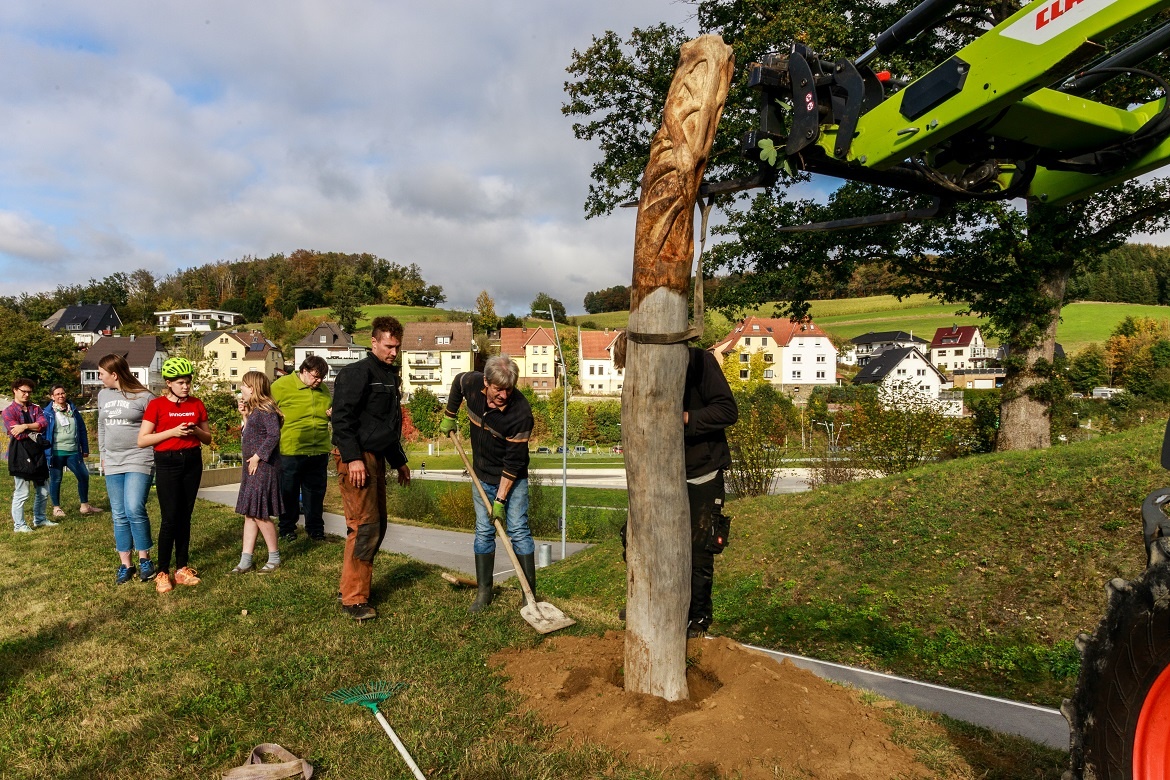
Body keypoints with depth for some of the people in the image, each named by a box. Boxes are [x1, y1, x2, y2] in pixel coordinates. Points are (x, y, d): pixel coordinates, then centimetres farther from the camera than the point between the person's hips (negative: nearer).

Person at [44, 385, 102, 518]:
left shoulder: (73, 410, 10)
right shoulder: (48, 412, -1)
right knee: (56, 479, 4)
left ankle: (85, 506, 14)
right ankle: (56, 508, 16)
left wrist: (85, 449, 11)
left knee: (84, 475, 3)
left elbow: (82, 430, 13)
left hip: (73, 452, 4)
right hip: (56, 452, -4)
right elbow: (43, 431, -2)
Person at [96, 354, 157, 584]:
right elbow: (101, 427, 21)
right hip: (113, 464, 6)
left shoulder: (144, 397, -8)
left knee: (135, 510, -15)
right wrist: (103, 455, 19)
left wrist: (155, 457, -9)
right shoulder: (103, 395, 11)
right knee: (119, 516, 7)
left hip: (139, 461, -6)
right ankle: (125, 565, 15)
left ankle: (144, 559, 3)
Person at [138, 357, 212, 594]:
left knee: (185, 517, 9)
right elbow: (142, 440, -7)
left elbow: (208, 438, 14)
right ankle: (162, 573, 5)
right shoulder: (157, 405, -4)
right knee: (169, 518, -6)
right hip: (167, 463, -4)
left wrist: (197, 431, -7)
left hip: (192, 462, 4)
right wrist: (172, 432, -16)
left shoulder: (197, 404, 7)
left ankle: (182, 568, 17)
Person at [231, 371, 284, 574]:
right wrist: (245, 414, 11)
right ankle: (246, 560, 15)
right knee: (249, 514, 10)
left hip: (263, 467, -10)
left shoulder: (265, 409, -15)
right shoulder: (254, 409, 15)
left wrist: (257, 457, -21)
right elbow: (250, 433, 16)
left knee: (259, 514, -5)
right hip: (252, 468, 10)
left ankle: (274, 558, 9)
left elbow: (274, 434, -24)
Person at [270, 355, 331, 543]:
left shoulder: (323, 390, 10)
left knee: (316, 493, 12)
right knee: (289, 492, 10)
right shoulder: (282, 385, -6)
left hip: (319, 451, 4)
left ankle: (316, 530, 24)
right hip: (290, 451, -4)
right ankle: (287, 529, 25)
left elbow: (328, 412, 24)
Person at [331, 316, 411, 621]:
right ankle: (353, 599, -1)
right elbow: (342, 418, -18)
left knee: (377, 525, 13)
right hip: (356, 459, -9)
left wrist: (399, 461, 25)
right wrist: (353, 458, -24)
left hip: (376, 458, 10)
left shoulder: (390, 376, 17)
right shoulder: (356, 373, -10)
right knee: (364, 526, -9)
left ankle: (360, 584, 26)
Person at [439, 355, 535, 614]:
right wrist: (449, 416, 15)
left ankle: (530, 591, 5)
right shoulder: (471, 383, -16)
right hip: (482, 476, 5)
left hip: (513, 480, -4)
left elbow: (514, 462, -25)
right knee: (483, 532, 8)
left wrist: (500, 500, -23)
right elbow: (458, 381, 13)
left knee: (518, 531, -5)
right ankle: (484, 592, 18)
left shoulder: (520, 411, -30)